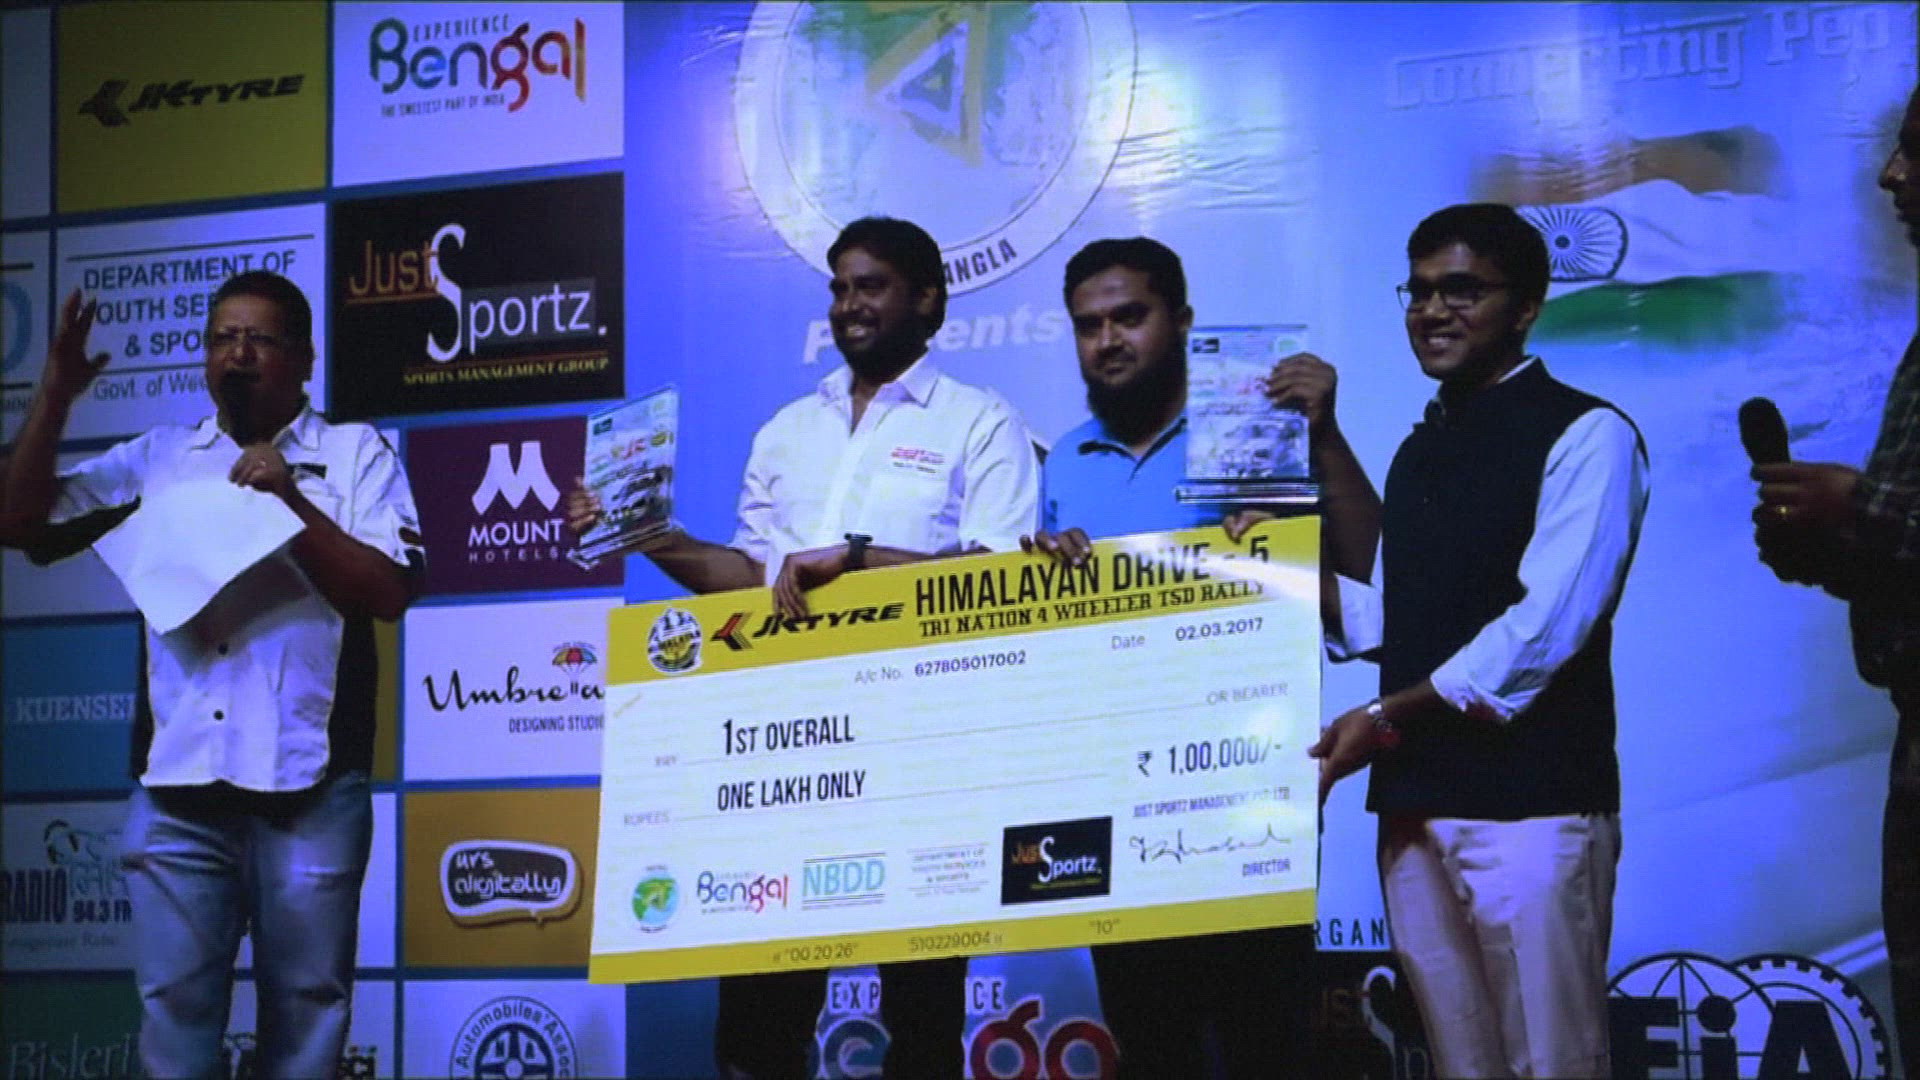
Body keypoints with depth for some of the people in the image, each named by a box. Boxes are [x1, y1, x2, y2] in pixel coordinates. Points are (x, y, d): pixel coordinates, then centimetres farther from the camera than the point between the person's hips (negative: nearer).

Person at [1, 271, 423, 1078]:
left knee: (305, 1008, 3)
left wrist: (293, 501, -14)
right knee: (173, 1002, 1)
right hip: (177, 781, 2)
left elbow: (390, 591, -5)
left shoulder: (355, 454, 6)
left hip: (306, 784, -2)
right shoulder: (156, 459, 14)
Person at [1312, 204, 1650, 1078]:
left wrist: (1392, 718, -15)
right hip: (1414, 805, 7)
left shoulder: (1584, 436, -6)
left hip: (1529, 801, -7)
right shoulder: (1420, 451, 20)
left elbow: (1545, 627, -16)